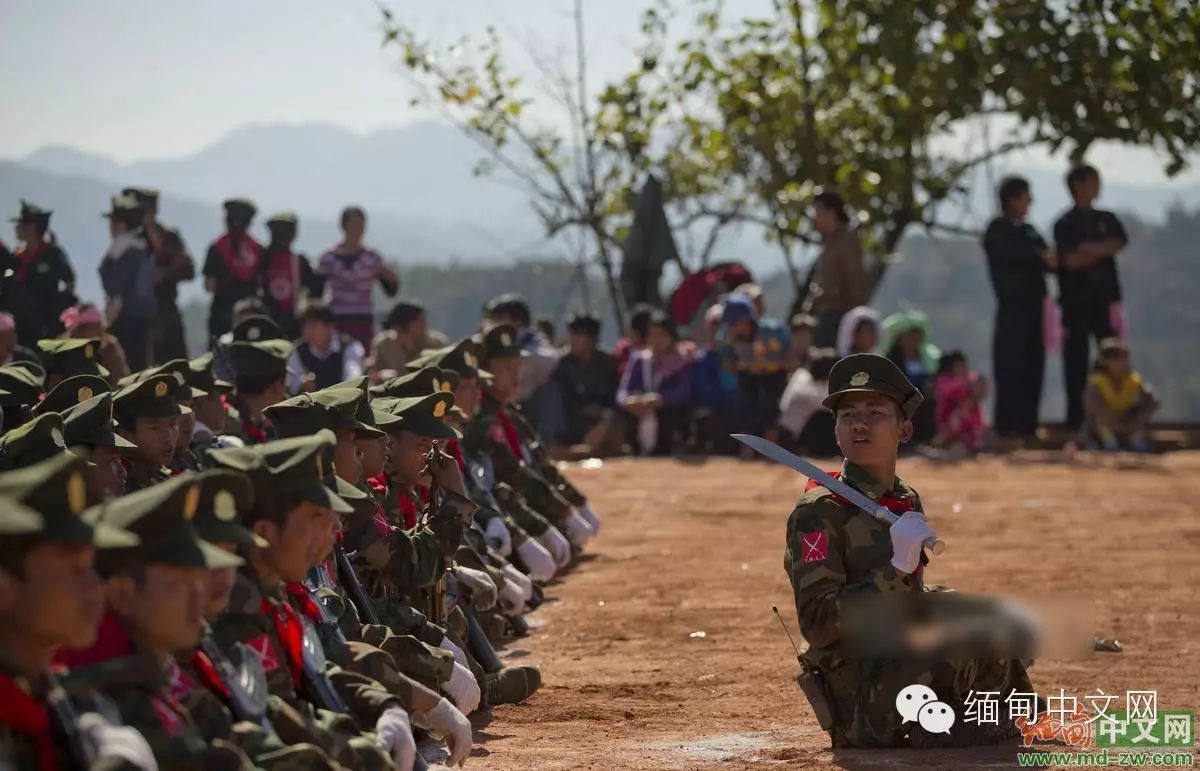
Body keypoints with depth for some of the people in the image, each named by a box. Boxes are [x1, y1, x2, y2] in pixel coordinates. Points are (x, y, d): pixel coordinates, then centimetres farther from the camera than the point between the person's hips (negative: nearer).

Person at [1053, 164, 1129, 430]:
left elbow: (1119, 244, -3)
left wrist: (1087, 249, -9)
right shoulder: (1065, 225, 0)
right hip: (1076, 301, -3)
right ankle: (1075, 419, 2)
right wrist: (1101, 251, -4)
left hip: (1106, 298, 3)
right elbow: (1070, 261, -11)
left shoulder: (1107, 220, 15)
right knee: (1076, 360, -2)